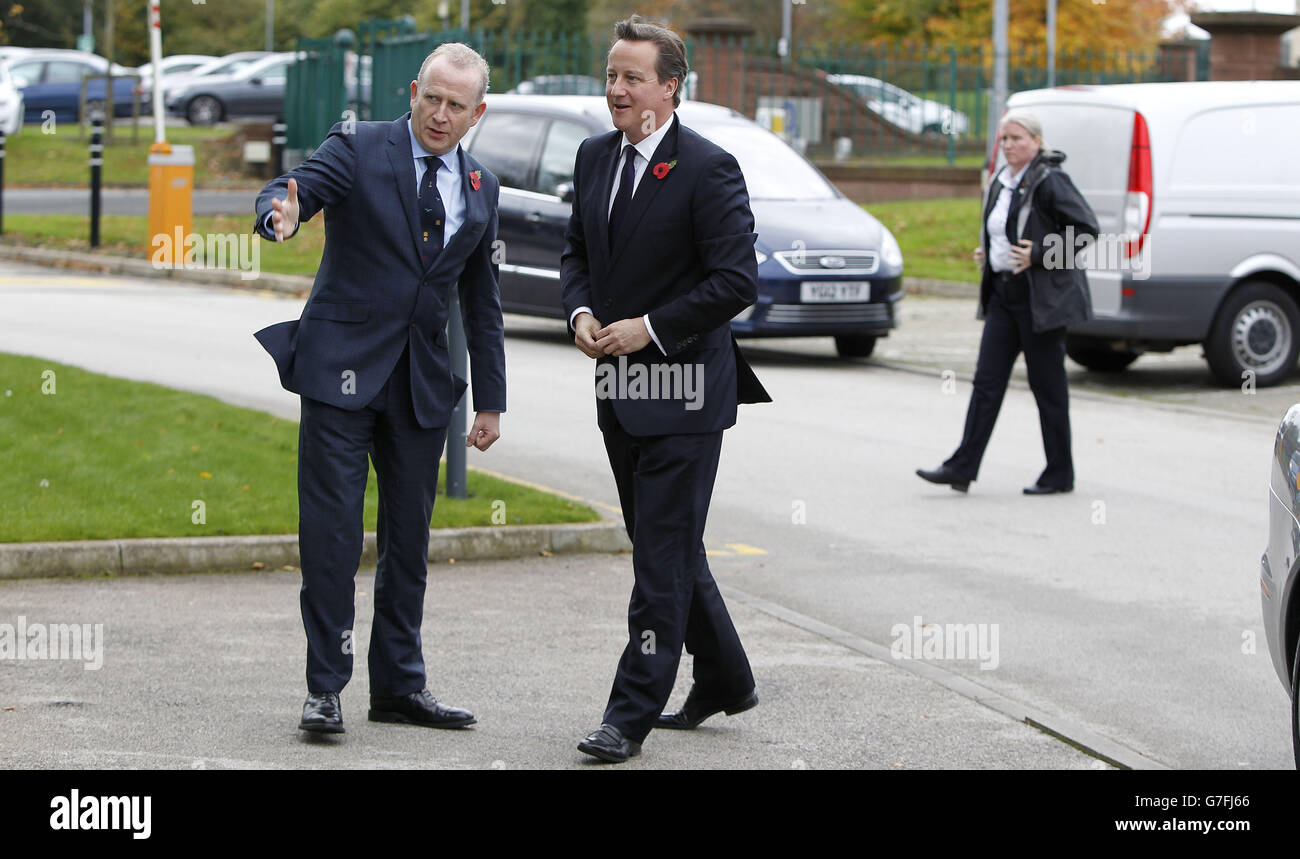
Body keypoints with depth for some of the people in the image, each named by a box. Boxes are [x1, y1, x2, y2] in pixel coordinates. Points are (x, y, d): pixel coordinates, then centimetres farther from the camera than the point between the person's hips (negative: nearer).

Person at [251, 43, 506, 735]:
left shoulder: (480, 188, 11)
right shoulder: (357, 148, -3)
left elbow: (482, 302, 17)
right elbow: (293, 188, -19)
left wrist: (491, 399, 16)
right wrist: (282, 214, -44)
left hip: (422, 383, 5)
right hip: (343, 367, -5)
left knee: (409, 535, 9)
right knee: (331, 529, -7)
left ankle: (399, 685, 18)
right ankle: (325, 688, -1)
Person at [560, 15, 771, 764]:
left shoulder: (709, 169, -13)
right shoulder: (595, 158, 9)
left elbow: (738, 282, -16)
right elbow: (578, 251, 20)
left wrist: (649, 328, -17)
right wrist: (582, 312, 0)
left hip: (684, 393, -8)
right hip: (620, 391, 8)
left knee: (664, 555, -6)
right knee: (669, 547, 17)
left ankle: (633, 714, -5)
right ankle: (725, 680, 32)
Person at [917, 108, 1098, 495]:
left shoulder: (1049, 182, -13)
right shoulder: (1000, 183, 13)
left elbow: (1087, 228, -15)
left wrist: (1040, 254, -19)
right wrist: (987, 253, 9)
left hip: (1040, 299, -8)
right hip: (1004, 295, 8)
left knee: (1048, 386, 0)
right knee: (987, 381, 2)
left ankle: (1060, 474, 10)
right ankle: (963, 467, 0)